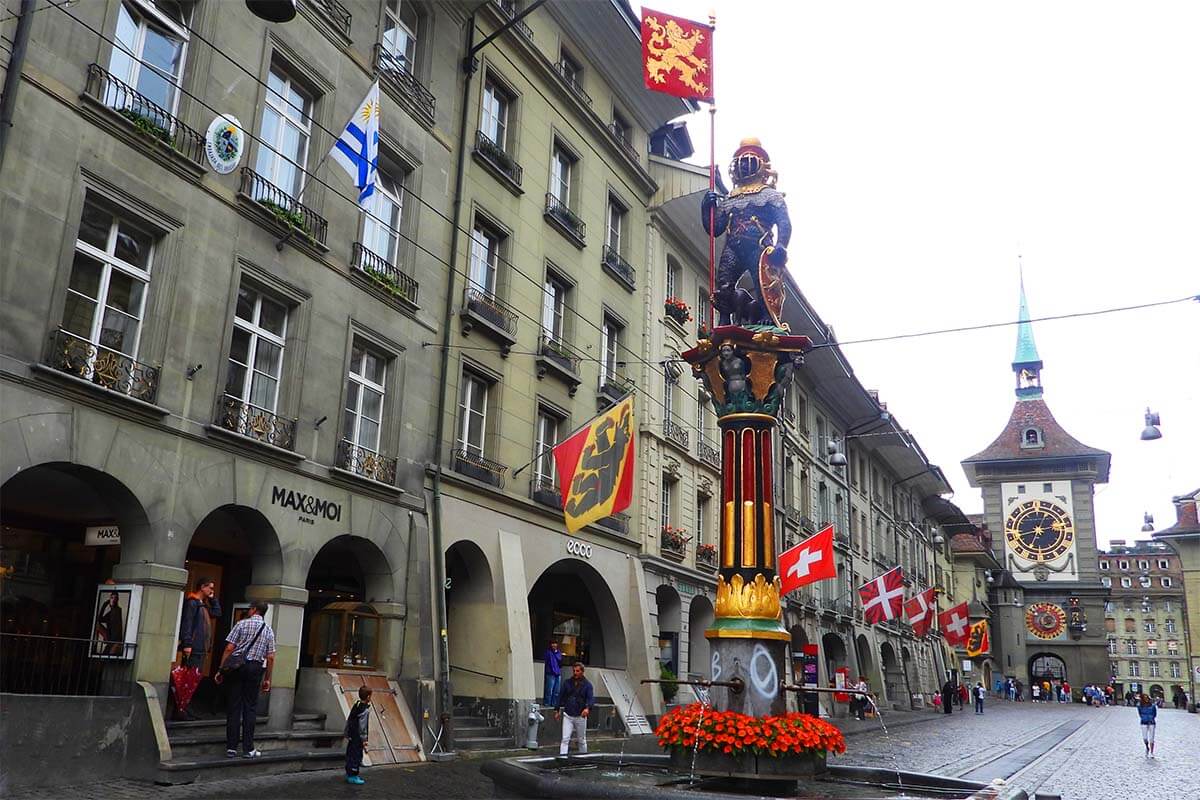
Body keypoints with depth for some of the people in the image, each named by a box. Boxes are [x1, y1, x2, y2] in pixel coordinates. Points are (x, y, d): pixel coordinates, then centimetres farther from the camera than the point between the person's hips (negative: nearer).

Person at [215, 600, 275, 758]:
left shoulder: (242, 624, 0)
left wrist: (221, 670, -1)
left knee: (234, 707, 3)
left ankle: (231, 748, 4)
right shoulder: (269, 630, 7)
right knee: (250, 707, 6)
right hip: (256, 668, 1)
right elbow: (270, 658, 4)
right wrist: (267, 679, 11)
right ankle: (248, 749, 4)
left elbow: (229, 648, -6)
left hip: (237, 667, -1)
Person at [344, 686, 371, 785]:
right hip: (357, 737, -9)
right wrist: (364, 739, -15)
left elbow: (349, 720, 13)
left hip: (351, 735, 9)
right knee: (356, 755, -1)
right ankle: (353, 776, 4)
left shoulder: (356, 705, 6)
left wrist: (347, 733, 21)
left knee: (350, 754, 16)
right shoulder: (365, 710, -20)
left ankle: (349, 773, 27)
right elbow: (362, 726, -20)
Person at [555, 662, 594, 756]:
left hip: (581, 716, -1)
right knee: (565, 739, -9)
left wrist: (587, 708, -32)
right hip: (567, 715, 1)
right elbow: (561, 696, 12)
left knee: (582, 740, 12)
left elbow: (591, 698, -13)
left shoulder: (587, 684, -2)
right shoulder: (567, 682, 5)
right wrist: (557, 710, 10)